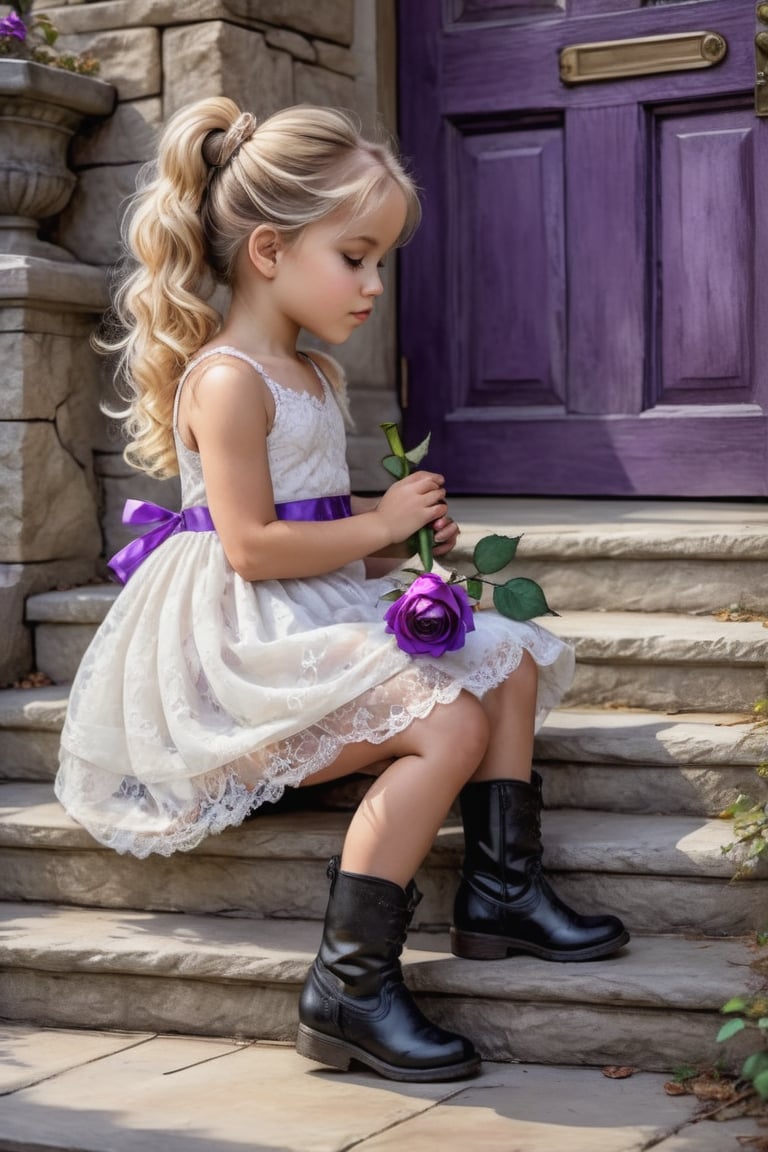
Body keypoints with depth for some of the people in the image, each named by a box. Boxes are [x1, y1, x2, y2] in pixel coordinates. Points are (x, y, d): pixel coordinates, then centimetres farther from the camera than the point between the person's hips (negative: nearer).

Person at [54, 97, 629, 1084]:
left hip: (325, 617, 10)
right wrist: (380, 525, -12)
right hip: (243, 641, -10)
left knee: (509, 664, 4)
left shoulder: (312, 375, 17)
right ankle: (348, 989, -25)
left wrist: (397, 529, 9)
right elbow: (252, 546, -22)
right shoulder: (227, 379, -16)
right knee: (449, 724, -26)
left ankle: (501, 890, 6)